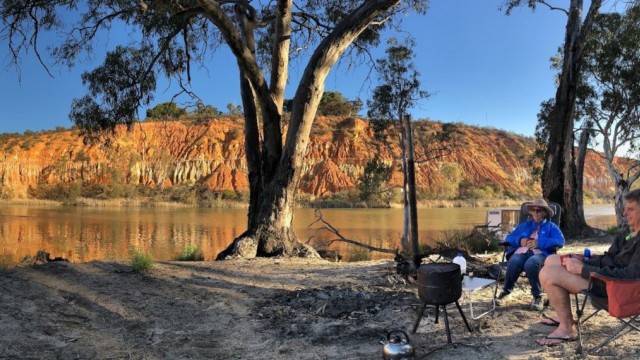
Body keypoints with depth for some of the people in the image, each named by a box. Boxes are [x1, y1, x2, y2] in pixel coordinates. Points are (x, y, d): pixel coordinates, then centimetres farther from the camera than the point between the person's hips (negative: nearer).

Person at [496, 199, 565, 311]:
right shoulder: (525, 225, 32)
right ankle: (506, 291, -11)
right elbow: (509, 237, 23)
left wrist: (539, 243, -10)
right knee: (513, 263, -35)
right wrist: (519, 240, 0)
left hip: (540, 253, -2)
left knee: (531, 264, -40)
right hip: (521, 252, 3)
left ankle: (537, 296, -20)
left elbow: (560, 241, 1)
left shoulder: (551, 226, 22)